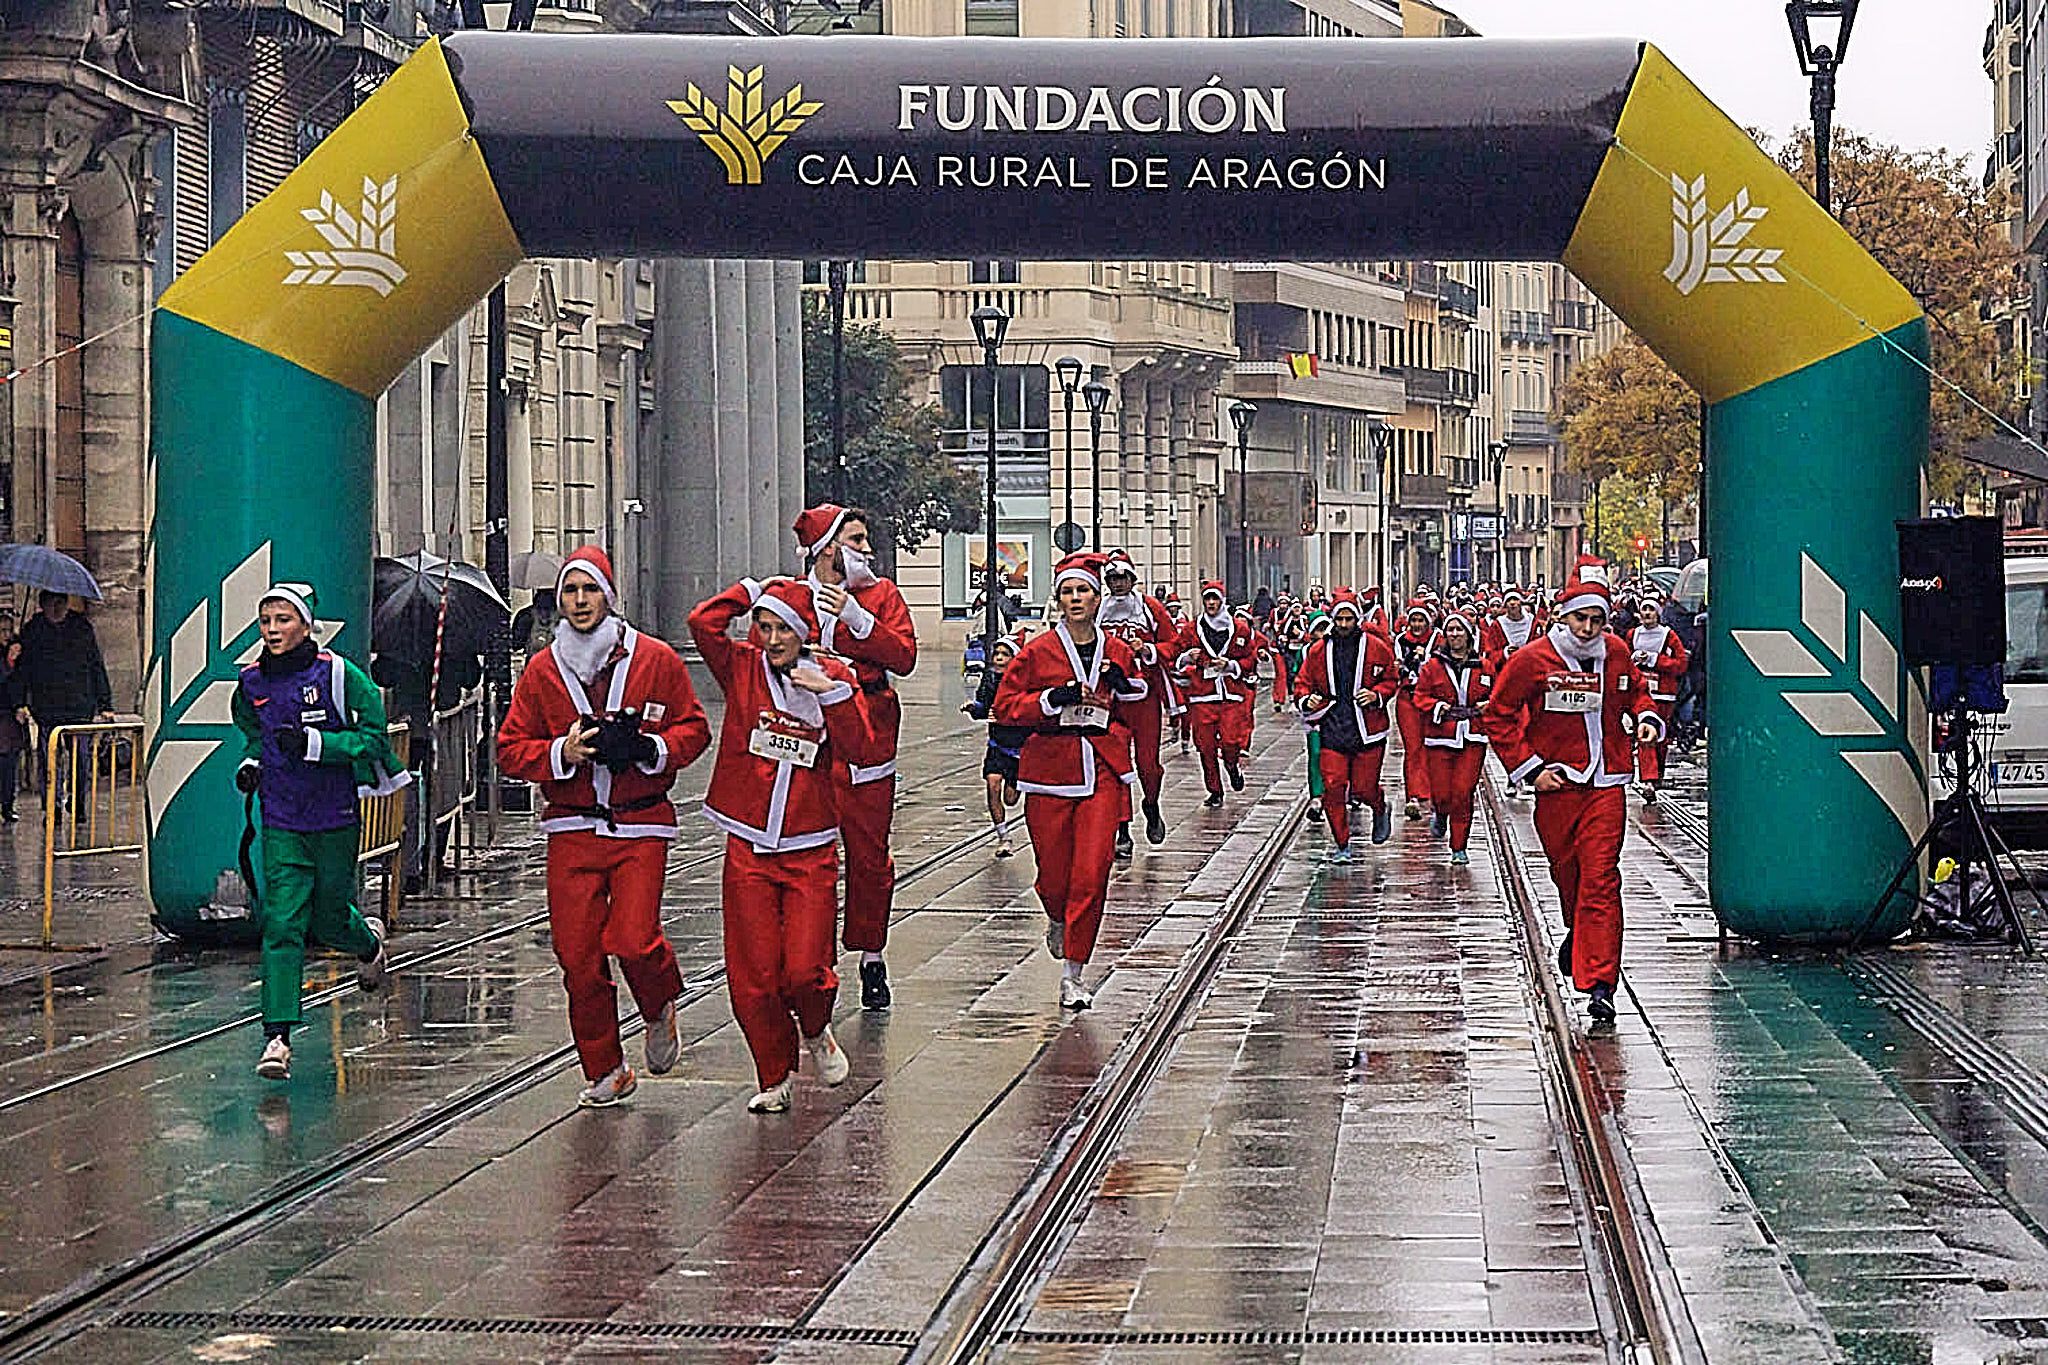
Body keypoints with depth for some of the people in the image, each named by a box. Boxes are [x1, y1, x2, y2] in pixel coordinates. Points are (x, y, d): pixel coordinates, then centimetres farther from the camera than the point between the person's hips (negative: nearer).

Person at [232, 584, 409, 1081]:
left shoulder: (337, 674, -10)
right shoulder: (252, 681, 3)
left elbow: (372, 736, -11)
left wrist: (313, 742, -23)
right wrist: (251, 764, 2)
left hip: (336, 820, -2)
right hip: (281, 824, 2)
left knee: (329, 919, 11)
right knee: (281, 924, -9)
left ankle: (369, 941, 49)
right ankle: (277, 1038, -12)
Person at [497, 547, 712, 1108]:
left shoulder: (655, 660, 1)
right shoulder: (541, 670, 6)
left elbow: (695, 729, 6)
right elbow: (510, 748, 6)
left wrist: (650, 748, -13)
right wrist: (561, 755, -12)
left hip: (640, 826, -2)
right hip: (571, 829, 2)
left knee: (632, 941, -17)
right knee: (577, 954, -1)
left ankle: (660, 1008, 19)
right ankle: (605, 1072, 14)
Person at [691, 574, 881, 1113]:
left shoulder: (835, 676, 4)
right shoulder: (743, 669, 3)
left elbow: (863, 751, -6)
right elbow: (703, 622, -14)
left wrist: (833, 692, -16)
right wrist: (752, 591, -3)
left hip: (810, 852, -1)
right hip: (748, 850, 1)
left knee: (804, 971, -8)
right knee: (752, 976, -1)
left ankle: (816, 1032, 26)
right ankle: (776, 1077, 18)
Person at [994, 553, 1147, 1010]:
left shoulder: (1118, 652, 9)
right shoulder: (1038, 651, 0)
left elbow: (1141, 708, 23)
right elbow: (1005, 705, 0)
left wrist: (1124, 686, 0)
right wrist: (1054, 699, -14)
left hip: (1101, 773, 1)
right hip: (1050, 772, -1)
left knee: (1092, 874, -10)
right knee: (1054, 873, 3)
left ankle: (1073, 974, -2)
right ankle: (1058, 919, 41)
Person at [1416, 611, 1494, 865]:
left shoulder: (1484, 666, 7)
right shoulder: (1433, 666, 3)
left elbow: (1496, 694, 17)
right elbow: (1420, 696, 5)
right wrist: (1436, 706, -13)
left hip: (1472, 739, 0)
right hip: (1439, 738, 0)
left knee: (1463, 793, -6)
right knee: (1441, 793, -2)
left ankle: (1459, 848, 6)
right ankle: (1441, 815, 37)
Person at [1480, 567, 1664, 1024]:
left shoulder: (1616, 654, 4)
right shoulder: (1533, 659, -7)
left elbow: (1635, 689, 26)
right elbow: (1497, 717, -1)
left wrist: (1646, 716, 5)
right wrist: (1530, 768, -7)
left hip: (1606, 785, 0)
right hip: (1555, 783, 0)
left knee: (1600, 879, -10)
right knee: (1566, 874, 13)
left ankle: (1600, 982, -15)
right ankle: (1578, 931, 47)